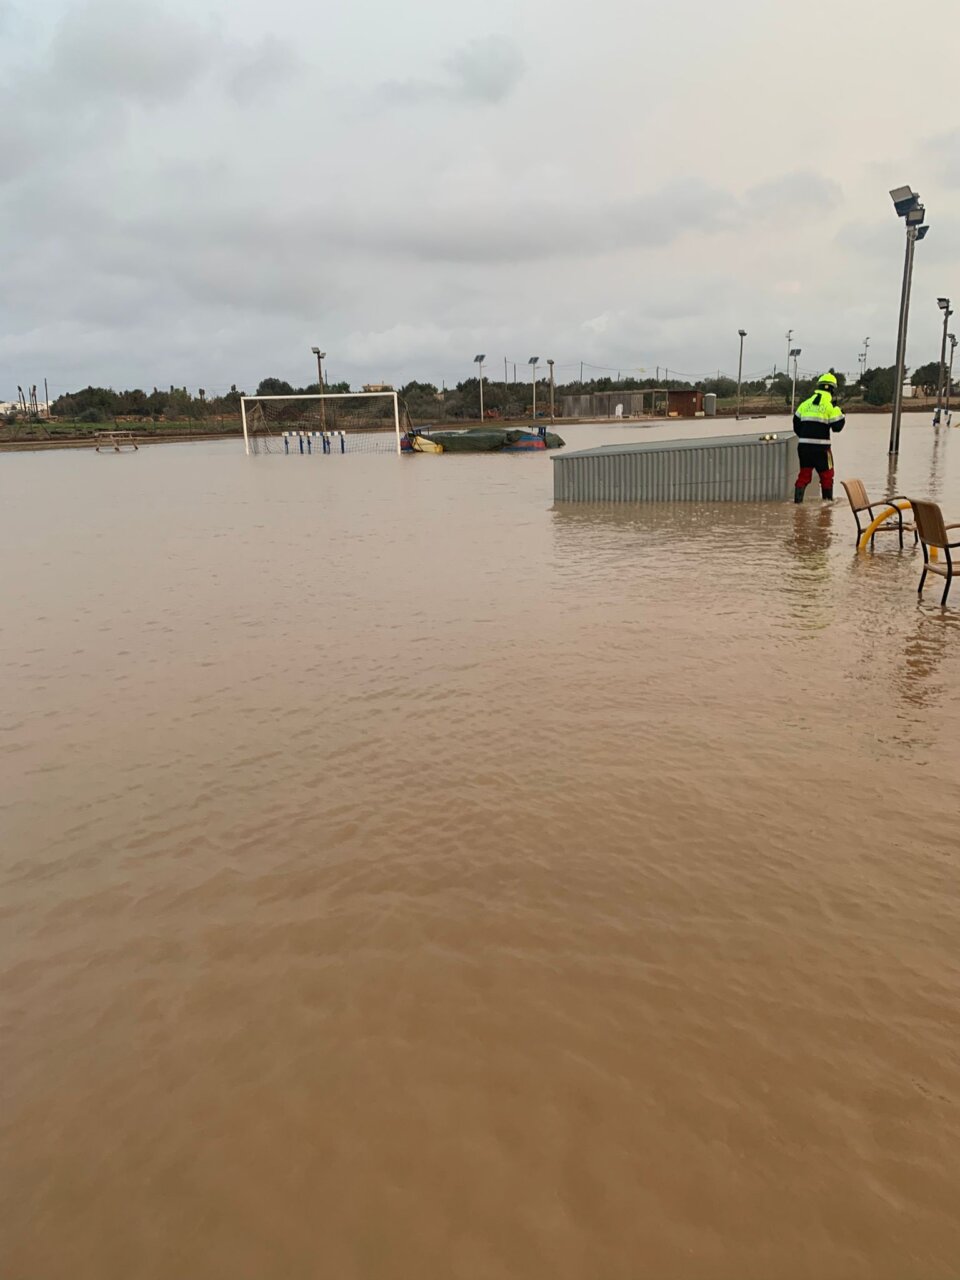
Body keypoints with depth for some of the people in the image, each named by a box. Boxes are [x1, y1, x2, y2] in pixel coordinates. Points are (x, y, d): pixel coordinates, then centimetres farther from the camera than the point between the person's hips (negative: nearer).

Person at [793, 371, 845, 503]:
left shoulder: (805, 403, 9)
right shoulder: (830, 405, -6)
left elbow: (796, 424, 12)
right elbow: (837, 426, -5)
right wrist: (840, 413, 11)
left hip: (803, 444, 4)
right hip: (821, 445, -4)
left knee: (804, 472, 12)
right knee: (826, 473, 12)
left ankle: (798, 498, 6)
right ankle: (828, 498, 18)